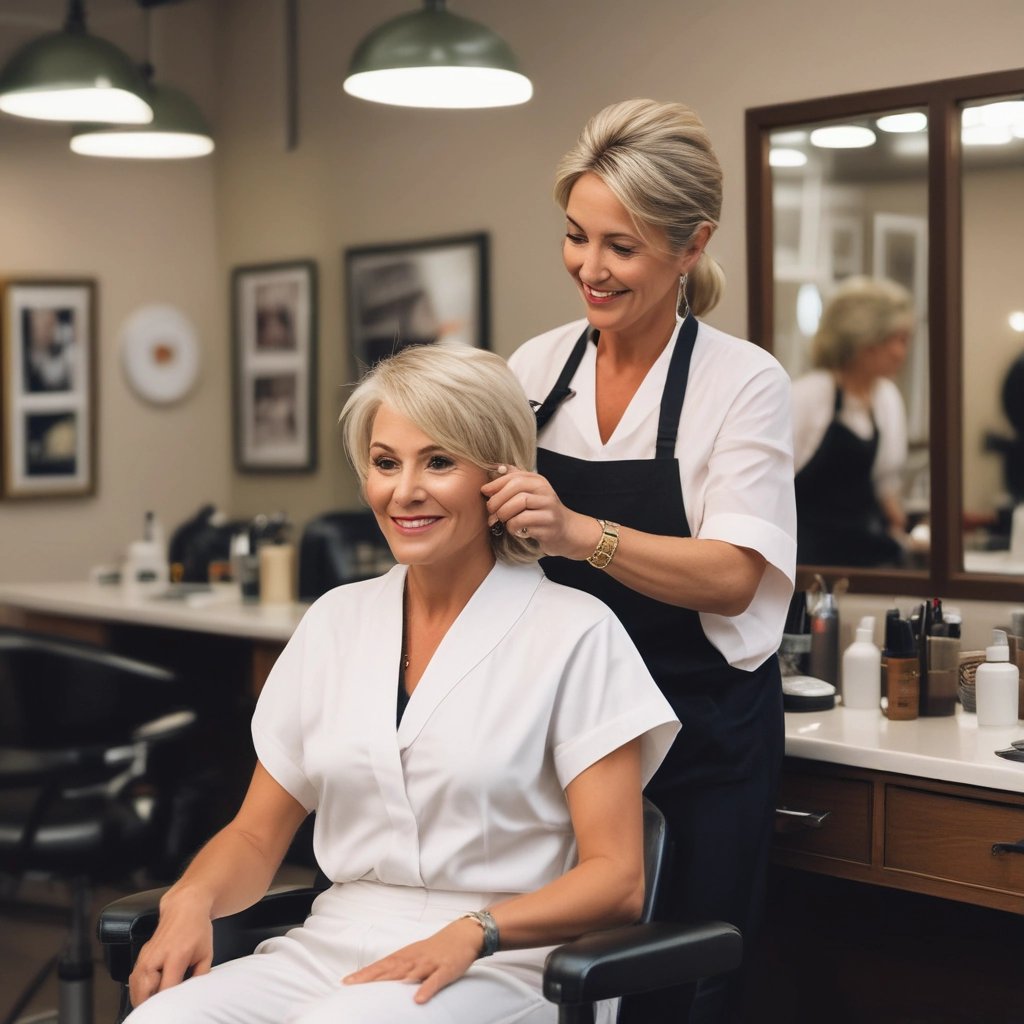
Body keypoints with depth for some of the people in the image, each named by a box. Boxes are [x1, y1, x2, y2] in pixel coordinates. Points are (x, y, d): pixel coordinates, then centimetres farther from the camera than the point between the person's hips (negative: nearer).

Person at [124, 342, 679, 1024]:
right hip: (333, 949, 5)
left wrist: (473, 934, -22)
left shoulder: (574, 633, -3)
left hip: (497, 968, -4)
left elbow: (616, 878, -6)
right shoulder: (334, 622, 13)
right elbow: (257, 834, 15)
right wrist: (192, 900, -7)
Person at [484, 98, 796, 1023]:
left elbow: (731, 576, -19)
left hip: (699, 742, -4)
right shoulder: (538, 366, 4)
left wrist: (578, 531, -32)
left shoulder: (743, 383, -9)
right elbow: (497, 525, 14)